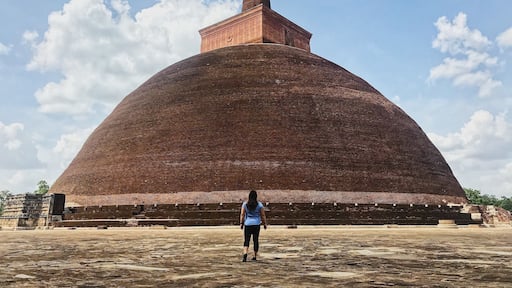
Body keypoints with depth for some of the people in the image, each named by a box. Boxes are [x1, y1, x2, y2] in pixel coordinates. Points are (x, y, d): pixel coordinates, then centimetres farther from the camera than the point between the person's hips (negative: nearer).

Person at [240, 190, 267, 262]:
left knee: (246, 240, 1)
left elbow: (242, 214, -1)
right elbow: (263, 215, 1)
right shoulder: (259, 204, -1)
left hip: (247, 224, 0)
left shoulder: (245, 204, 1)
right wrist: (265, 224, 9)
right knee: (256, 240, 9)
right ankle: (255, 256, 15)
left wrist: (241, 223, 5)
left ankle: (245, 254, -20)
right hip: (256, 224, 0)